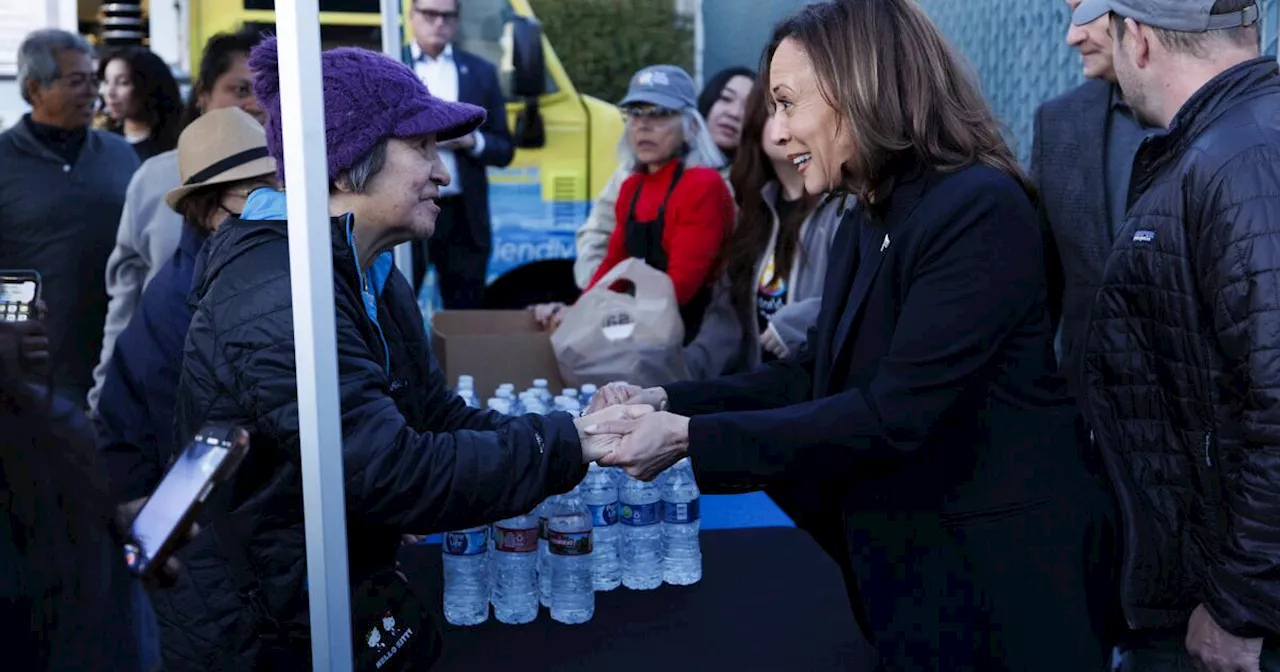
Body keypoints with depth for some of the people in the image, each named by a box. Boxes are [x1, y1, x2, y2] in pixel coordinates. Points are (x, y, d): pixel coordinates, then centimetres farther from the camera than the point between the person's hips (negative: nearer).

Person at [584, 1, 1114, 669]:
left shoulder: (978, 210, -22)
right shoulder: (866, 222, 7)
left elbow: (893, 415, -27)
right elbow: (813, 373, 9)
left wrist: (690, 439, -26)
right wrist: (666, 402, -4)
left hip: (996, 572, -8)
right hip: (903, 561, 8)